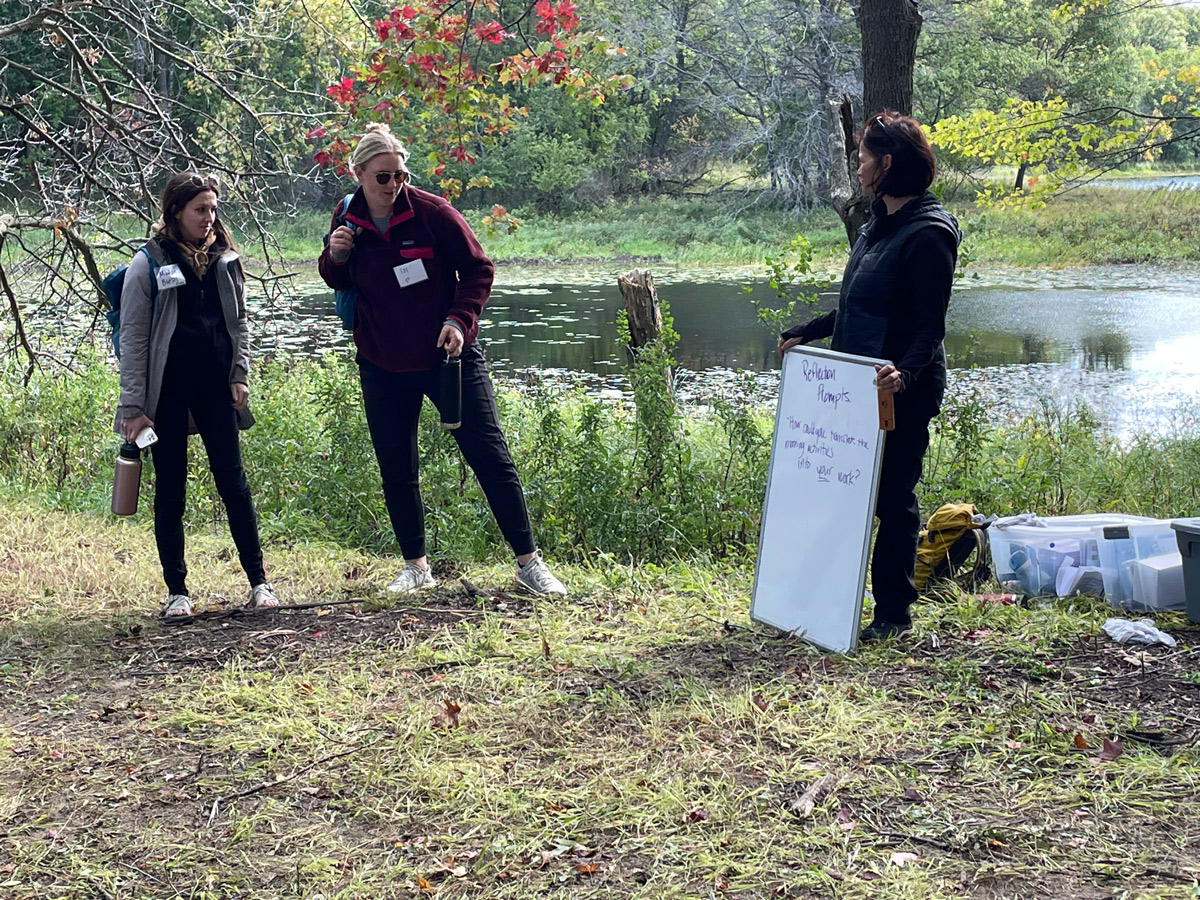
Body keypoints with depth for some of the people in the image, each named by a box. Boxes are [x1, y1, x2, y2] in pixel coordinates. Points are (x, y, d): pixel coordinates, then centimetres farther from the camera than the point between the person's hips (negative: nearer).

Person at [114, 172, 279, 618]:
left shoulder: (224, 259, 8)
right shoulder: (148, 265, -4)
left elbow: (238, 322, 16)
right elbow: (132, 338, -4)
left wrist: (240, 375, 4)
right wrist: (133, 406, -8)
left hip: (215, 389, 3)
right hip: (167, 392, -3)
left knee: (232, 480, 3)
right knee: (170, 488, 4)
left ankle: (258, 581, 9)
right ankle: (176, 591, 12)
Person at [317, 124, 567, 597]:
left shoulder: (432, 211, -11)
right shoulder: (347, 219, 0)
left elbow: (478, 269, -4)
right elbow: (338, 282, 14)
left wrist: (459, 319, -17)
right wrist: (334, 256, -8)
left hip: (448, 357, -3)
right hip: (382, 366, 4)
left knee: (489, 456, -4)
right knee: (396, 469, 8)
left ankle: (529, 562, 4)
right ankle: (415, 566, 24)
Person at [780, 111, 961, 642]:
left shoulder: (928, 234, -14)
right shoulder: (877, 227, 14)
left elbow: (931, 325, -19)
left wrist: (906, 370, -35)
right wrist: (804, 334, 17)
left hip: (903, 393, -9)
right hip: (858, 386, 9)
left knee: (893, 496, -1)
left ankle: (894, 612, 9)